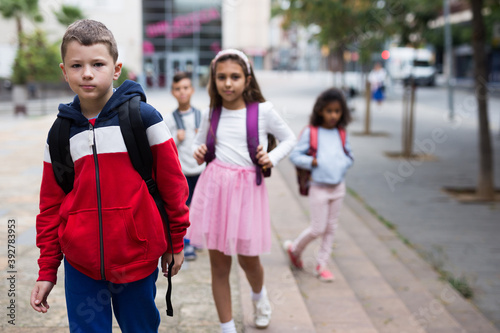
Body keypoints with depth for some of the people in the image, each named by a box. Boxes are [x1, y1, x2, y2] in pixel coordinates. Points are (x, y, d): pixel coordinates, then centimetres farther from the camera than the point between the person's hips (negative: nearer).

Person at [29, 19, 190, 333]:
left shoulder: (143, 116, -6)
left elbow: (172, 181, 0)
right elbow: (50, 206, 10)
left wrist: (176, 241, 4)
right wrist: (47, 270, 10)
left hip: (138, 257, -2)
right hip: (79, 263, 2)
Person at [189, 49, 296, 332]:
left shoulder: (263, 111, -3)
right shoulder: (210, 114, 5)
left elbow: (289, 138, 9)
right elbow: (200, 142, 21)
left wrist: (272, 159, -6)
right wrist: (199, 152, 0)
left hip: (248, 188, -2)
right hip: (214, 186, 2)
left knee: (248, 258, 8)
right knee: (219, 263, 6)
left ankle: (259, 294, 45)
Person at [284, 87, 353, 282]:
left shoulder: (341, 134, 5)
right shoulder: (310, 132, -8)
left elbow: (349, 156, 15)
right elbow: (294, 155, -7)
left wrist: (342, 164, -5)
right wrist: (311, 162, -19)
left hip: (338, 187, 5)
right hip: (319, 188, -5)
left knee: (331, 228, 10)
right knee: (318, 229, -2)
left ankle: (322, 264, 23)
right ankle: (294, 248, 25)